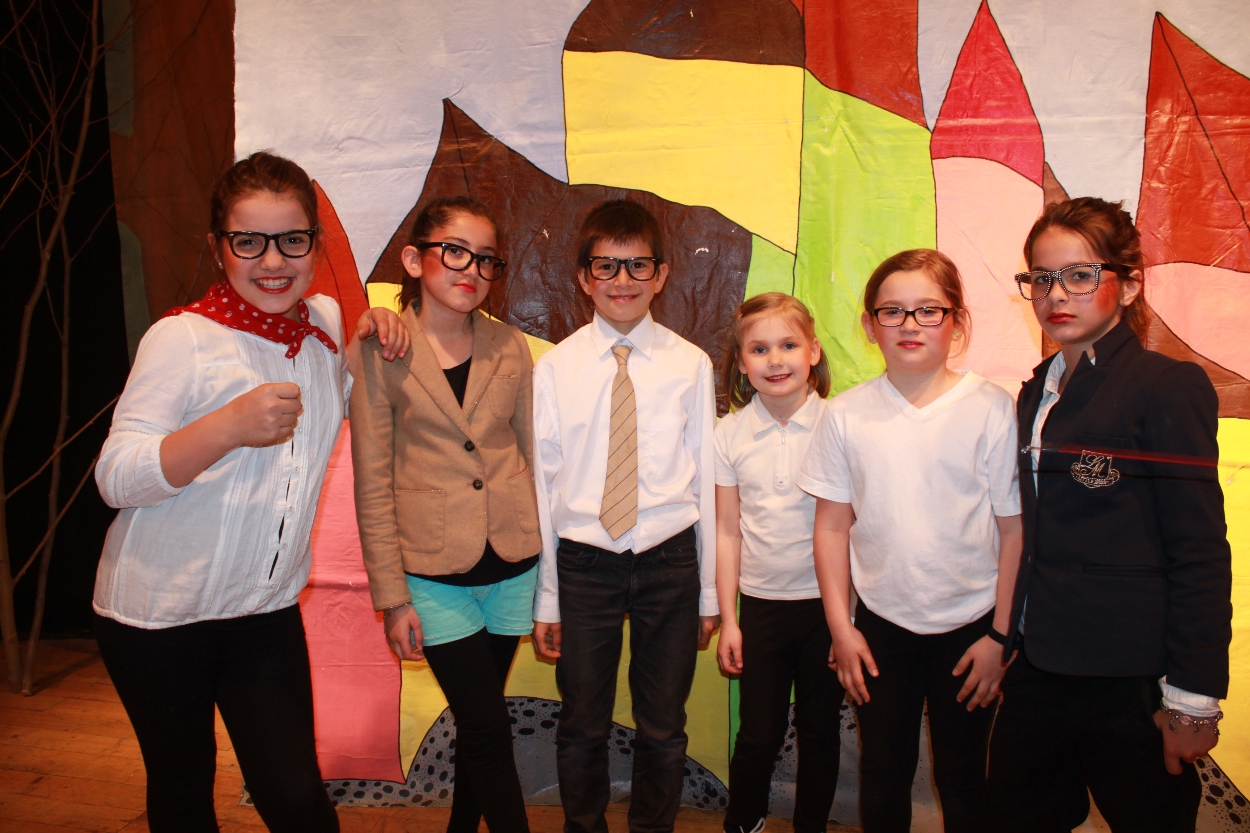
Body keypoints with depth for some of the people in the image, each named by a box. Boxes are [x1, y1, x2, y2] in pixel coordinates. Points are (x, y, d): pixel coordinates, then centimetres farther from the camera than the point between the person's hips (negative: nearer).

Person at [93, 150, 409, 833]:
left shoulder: (324, 320, 3)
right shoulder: (182, 339, -14)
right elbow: (116, 478, -17)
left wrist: (368, 338, 2)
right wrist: (230, 426, -33)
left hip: (268, 609, 4)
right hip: (159, 615, -3)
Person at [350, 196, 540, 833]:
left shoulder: (509, 347, 2)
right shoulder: (380, 353, -7)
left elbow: (532, 453, 8)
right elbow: (372, 484, -5)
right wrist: (391, 597, -6)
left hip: (513, 564, 3)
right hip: (434, 574, -3)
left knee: (476, 720, 18)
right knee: (489, 731, 0)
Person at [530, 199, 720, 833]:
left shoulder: (690, 365, -1)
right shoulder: (554, 369, -2)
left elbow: (705, 478, 2)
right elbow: (541, 483, 0)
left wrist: (709, 591, 4)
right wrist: (545, 598, 2)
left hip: (670, 562, 1)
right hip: (584, 564, 0)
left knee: (663, 730, 14)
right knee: (582, 728, 14)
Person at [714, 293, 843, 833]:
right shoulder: (730, 434, -2)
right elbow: (727, 531, 2)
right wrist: (727, 620, 3)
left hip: (827, 602, -1)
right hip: (760, 604, 1)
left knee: (820, 733, 13)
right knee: (757, 737, 9)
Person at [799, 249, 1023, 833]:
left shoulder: (992, 409, -8)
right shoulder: (846, 414, -4)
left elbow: (1015, 529, -5)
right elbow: (832, 527, 1)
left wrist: (1000, 635, -5)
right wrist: (840, 627, 0)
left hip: (969, 625, -1)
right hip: (881, 625, 1)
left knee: (962, 781, 14)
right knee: (882, 779, 13)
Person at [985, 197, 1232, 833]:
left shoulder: (1170, 387, -10)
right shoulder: (1037, 393, 10)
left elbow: (1200, 554, -13)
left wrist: (1193, 698, -14)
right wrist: (1007, 640, 12)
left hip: (1131, 684, -6)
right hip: (1039, 667, 6)